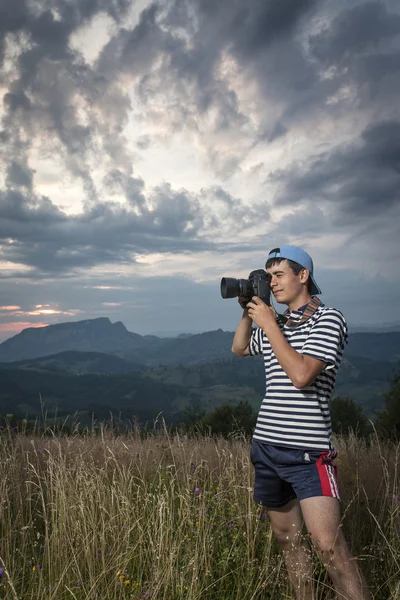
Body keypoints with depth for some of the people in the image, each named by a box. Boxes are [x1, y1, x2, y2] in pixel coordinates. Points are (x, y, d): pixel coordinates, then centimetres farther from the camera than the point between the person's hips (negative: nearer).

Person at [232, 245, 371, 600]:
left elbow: (302, 375, -20)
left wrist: (269, 325, -14)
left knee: (329, 546, -12)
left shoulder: (328, 320, -8)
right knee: (289, 540, 14)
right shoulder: (273, 324, 12)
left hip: (307, 450, -6)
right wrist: (248, 313, 11)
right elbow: (239, 349, 28)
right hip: (266, 446, 7)